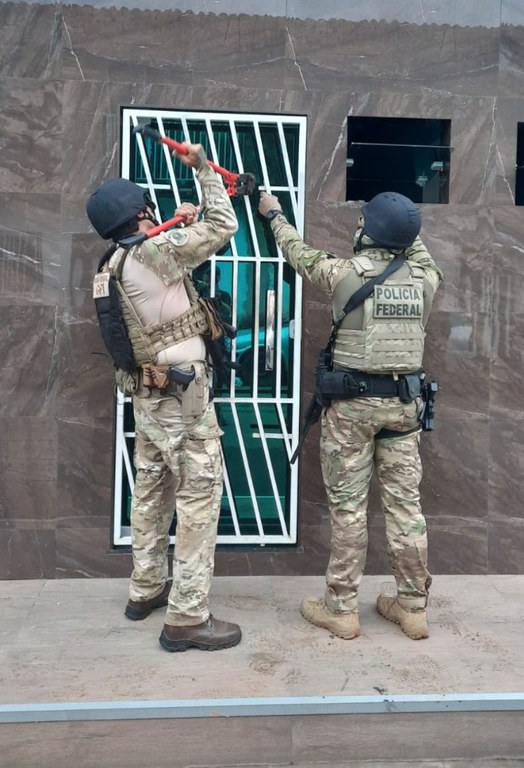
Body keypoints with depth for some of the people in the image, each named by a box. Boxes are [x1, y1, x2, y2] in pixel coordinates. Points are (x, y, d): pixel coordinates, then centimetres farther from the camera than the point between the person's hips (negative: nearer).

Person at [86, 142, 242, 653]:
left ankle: (145, 590, 31)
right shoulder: (153, 253, -16)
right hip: (180, 393, -9)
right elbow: (223, 227, -10)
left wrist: (180, 223, 17)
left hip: (146, 392, 9)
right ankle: (187, 618, 2)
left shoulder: (113, 266, 9)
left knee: (152, 491, 17)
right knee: (200, 495, -4)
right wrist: (203, 169, 1)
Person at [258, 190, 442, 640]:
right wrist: (403, 225, 40)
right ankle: (413, 607, 21)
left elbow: (298, 253, 12)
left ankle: (341, 608, 14)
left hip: (351, 401, -4)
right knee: (405, 503, 9)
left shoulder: (344, 273, -6)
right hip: (404, 402, 4)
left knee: (348, 505, 4)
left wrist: (274, 214, 29)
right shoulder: (424, 278, 2)